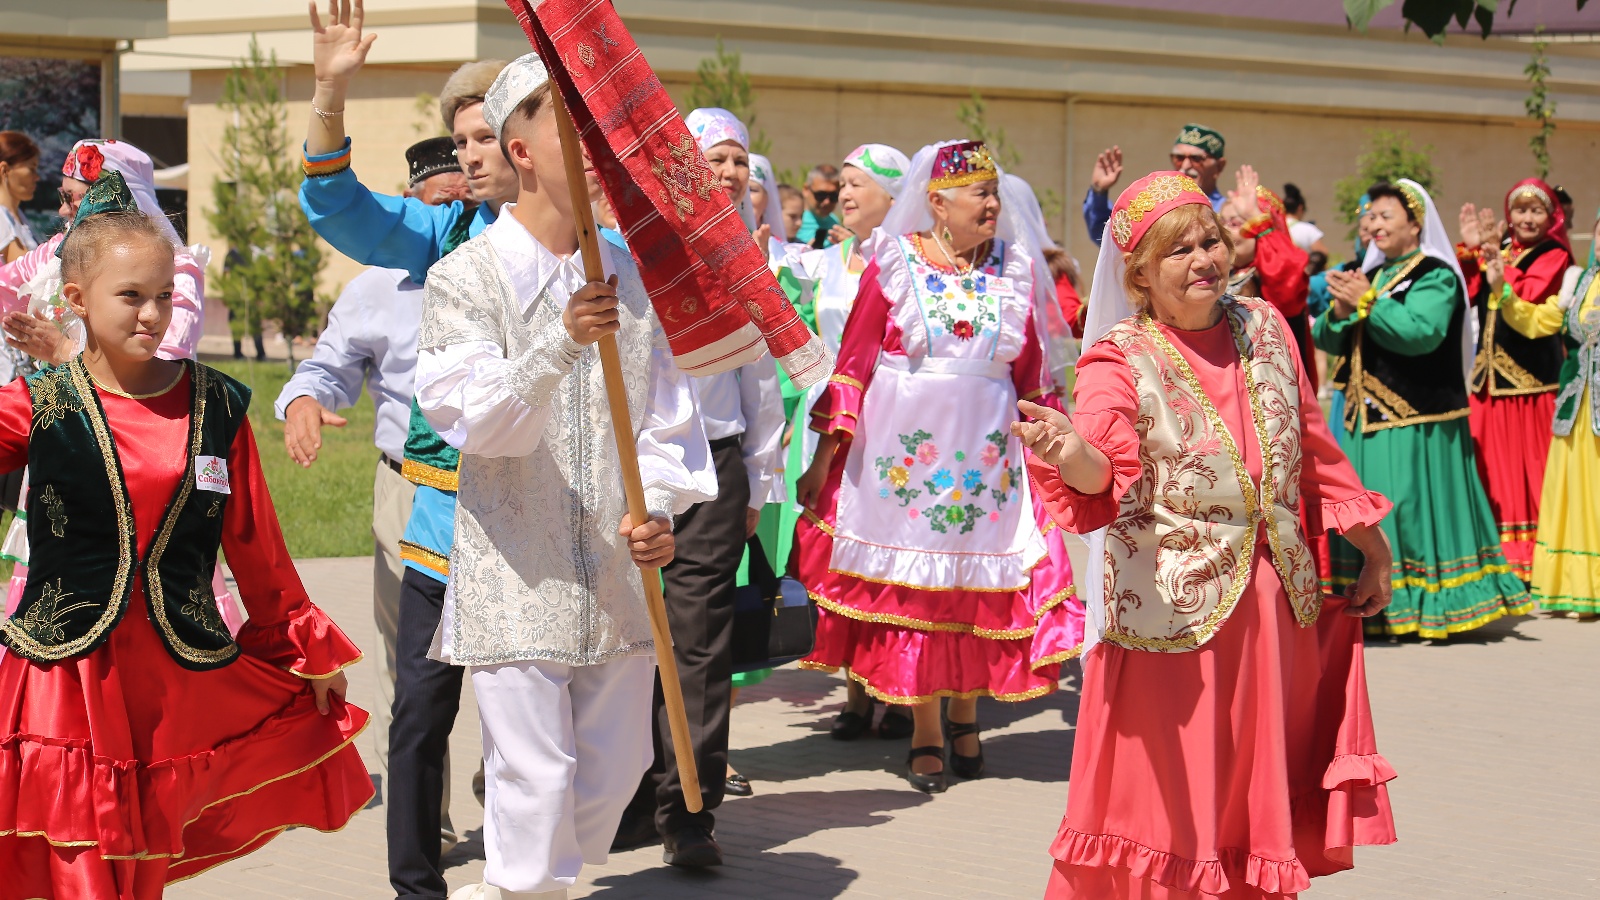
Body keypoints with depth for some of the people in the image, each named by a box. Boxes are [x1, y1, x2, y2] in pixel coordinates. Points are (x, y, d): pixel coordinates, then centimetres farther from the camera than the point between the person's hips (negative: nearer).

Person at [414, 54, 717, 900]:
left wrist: (660, 508, -5)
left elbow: (667, 412, 12)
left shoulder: (631, 278, 8)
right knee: (535, 775, -4)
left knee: (614, 767, 14)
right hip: (516, 580, -5)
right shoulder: (466, 278, -6)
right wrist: (559, 344, -33)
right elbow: (480, 422, -18)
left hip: (618, 577, 5)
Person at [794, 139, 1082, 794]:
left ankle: (965, 715, 23)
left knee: (981, 587, 3)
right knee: (910, 585, 1)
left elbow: (1032, 373, 11)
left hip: (988, 449, 2)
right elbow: (854, 361, -3)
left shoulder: (1015, 269, 5)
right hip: (906, 446, -2)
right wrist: (824, 456, -5)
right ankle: (925, 734, 12)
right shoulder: (894, 263, -2)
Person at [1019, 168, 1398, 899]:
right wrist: (1070, 451, -50)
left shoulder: (1263, 329, 6)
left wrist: (1372, 545, 21)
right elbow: (1100, 469, -27)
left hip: (1274, 603, 5)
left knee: (1261, 786, 14)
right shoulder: (1122, 360, -9)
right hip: (1171, 606, -5)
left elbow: (1315, 450, 16)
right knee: (1168, 788, 0)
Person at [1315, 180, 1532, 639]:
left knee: (1416, 511, -10)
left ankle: (1434, 606, -3)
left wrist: (1366, 303, -18)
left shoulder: (1435, 276, -5)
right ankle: (1376, 608, 11)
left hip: (1417, 423, -7)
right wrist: (1340, 312, -8)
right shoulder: (1372, 274, 17)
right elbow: (1327, 340, 13)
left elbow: (1421, 331, -23)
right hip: (1366, 420, 7)